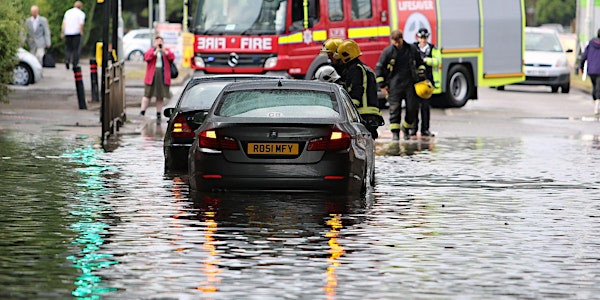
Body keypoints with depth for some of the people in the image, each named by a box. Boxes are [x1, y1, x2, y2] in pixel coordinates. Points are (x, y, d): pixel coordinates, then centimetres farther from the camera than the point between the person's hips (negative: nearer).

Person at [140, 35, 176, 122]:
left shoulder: (167, 51, 15)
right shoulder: (151, 50, 12)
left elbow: (172, 57, -4)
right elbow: (146, 57, -8)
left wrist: (164, 51, -11)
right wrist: (156, 51, -13)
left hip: (163, 76, 1)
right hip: (152, 75, -1)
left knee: (160, 97, 4)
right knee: (147, 95, -5)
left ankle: (158, 115, 10)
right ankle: (142, 113, -6)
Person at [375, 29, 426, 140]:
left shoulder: (412, 49, 7)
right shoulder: (388, 51, -1)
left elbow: (420, 62, 24)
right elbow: (379, 68, 3)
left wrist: (421, 69, 6)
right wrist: (382, 85, 0)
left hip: (410, 83, 2)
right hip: (394, 84, -2)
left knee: (412, 108, 1)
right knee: (395, 108, -7)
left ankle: (406, 127, 22)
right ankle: (395, 132, -3)